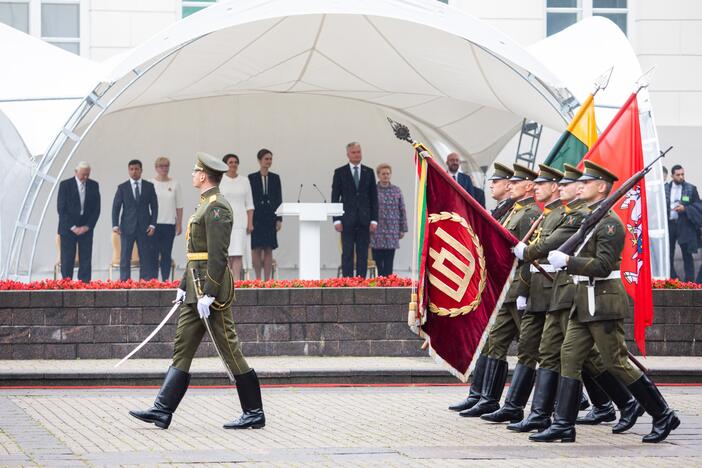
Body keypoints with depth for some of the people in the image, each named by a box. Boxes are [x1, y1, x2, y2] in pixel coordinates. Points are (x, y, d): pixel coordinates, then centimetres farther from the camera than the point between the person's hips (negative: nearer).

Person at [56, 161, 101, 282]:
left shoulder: (93, 185, 6)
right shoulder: (65, 185, -4)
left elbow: (96, 209, 6)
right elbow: (61, 209, -7)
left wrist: (87, 226, -6)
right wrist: (73, 227, -12)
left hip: (86, 228, 3)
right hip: (68, 229, -3)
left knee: (86, 260, -3)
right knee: (67, 261, -3)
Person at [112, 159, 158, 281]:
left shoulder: (149, 186, 7)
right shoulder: (122, 187, 5)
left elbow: (154, 206, 8)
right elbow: (116, 207, 4)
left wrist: (152, 224, -3)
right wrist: (115, 225, -7)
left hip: (144, 228, 0)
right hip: (127, 228, 0)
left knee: (146, 258, -3)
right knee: (125, 258, -1)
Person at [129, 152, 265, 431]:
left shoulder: (217, 208, -15)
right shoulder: (206, 206, 17)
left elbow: (218, 255, -21)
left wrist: (207, 294, -24)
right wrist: (184, 286, 21)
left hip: (211, 290, -10)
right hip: (196, 291, 10)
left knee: (230, 350, -4)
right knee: (182, 348, 6)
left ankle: (254, 413, 3)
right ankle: (162, 411, 4)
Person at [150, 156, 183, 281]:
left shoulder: (174, 184, 8)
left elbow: (179, 206, 9)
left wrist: (179, 224, 4)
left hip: (169, 224, 2)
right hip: (154, 223, -2)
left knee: (166, 254, 3)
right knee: (154, 253, -4)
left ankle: (166, 281, 4)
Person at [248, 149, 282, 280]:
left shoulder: (275, 178, 8)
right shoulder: (252, 178, 2)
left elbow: (279, 199, 8)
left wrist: (279, 219, 1)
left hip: (270, 218, 2)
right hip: (256, 218, -2)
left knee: (269, 250, 1)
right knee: (257, 249, -3)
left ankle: (267, 279, 3)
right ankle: (258, 278, 2)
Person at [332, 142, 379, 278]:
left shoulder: (369, 172, 9)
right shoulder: (340, 173, 3)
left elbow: (374, 198, 8)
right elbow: (335, 198, 1)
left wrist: (374, 219, 0)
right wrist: (336, 220, -7)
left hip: (364, 220, 2)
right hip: (347, 220, -2)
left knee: (363, 254, 2)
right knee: (347, 254, -3)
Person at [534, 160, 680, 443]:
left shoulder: (609, 223, -14)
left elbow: (603, 266, -21)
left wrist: (567, 261, -23)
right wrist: (562, 260, 11)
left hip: (603, 303, -9)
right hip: (584, 303, 9)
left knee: (616, 363, -4)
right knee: (569, 358, 2)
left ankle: (664, 416, 6)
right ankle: (563, 425, 1)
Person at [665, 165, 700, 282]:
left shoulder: (691, 189, 1)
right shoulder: (665, 188, 5)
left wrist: (685, 208, -13)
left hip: (685, 225, -2)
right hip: (669, 224, 2)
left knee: (687, 255, 1)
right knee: (668, 255, 5)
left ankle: (689, 281, 4)